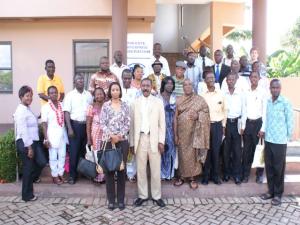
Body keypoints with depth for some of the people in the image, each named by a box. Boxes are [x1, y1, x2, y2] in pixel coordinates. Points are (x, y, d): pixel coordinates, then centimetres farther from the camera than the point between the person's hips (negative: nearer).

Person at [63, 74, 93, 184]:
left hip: (87, 125, 3)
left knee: (84, 150, 10)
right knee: (74, 151, 0)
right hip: (75, 124, -3)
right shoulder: (70, 95, -1)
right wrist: (70, 128, -14)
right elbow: (67, 112, -6)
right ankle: (72, 175, 11)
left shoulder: (89, 95, 10)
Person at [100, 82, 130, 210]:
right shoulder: (105, 105, 4)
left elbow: (127, 123, 3)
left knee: (122, 169, 4)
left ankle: (121, 199, 15)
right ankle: (111, 199, 14)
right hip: (108, 140, -1)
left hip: (122, 140, 1)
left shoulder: (125, 106, 7)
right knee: (109, 169, 2)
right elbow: (102, 123, -2)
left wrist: (119, 136, -10)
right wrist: (111, 136, -13)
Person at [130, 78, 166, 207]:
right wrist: (132, 142, 3)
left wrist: (161, 141, -6)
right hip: (140, 139, 1)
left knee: (156, 170, 4)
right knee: (140, 169, 8)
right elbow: (132, 124, 6)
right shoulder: (135, 103, 7)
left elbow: (162, 123, 1)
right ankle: (142, 195, 21)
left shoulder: (158, 102, 4)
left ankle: (156, 196, 18)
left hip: (154, 139, -1)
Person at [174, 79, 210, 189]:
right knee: (182, 154, 7)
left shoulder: (200, 99, 1)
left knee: (193, 153, 2)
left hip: (194, 132, -1)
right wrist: (175, 134, -1)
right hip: (182, 132, 1)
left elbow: (206, 112, 2)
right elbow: (175, 118, 2)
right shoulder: (178, 100, 4)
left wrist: (198, 116, -18)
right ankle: (182, 176, 20)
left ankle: (192, 177, 15)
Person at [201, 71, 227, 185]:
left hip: (218, 125, 1)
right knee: (206, 151, 5)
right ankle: (206, 175, 16)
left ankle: (216, 175, 17)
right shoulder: (202, 95, -2)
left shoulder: (221, 94, 2)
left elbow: (225, 110, 8)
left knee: (216, 151, 4)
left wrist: (223, 126, 6)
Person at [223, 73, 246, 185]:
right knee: (226, 150, 8)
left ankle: (236, 174, 15)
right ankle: (227, 172, 21)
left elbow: (243, 111, 4)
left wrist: (242, 126, 1)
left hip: (237, 123, 1)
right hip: (226, 123, 0)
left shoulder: (241, 94, 2)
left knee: (237, 150, 4)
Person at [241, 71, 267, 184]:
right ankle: (245, 173, 20)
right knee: (247, 150, 9)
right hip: (248, 123, 3)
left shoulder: (263, 92, -6)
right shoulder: (246, 92, 5)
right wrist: (243, 126, 3)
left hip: (258, 123, -3)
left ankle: (259, 174, 22)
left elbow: (265, 111, -6)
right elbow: (244, 110, 6)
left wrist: (263, 128, -10)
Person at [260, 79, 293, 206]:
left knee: (278, 168, 5)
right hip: (268, 140, 5)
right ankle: (271, 191, 27)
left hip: (280, 141, -5)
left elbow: (290, 121, -6)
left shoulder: (286, 103, -10)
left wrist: (287, 137, -3)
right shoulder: (267, 102, 5)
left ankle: (278, 194, 19)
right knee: (269, 167, 12)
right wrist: (264, 132, 9)